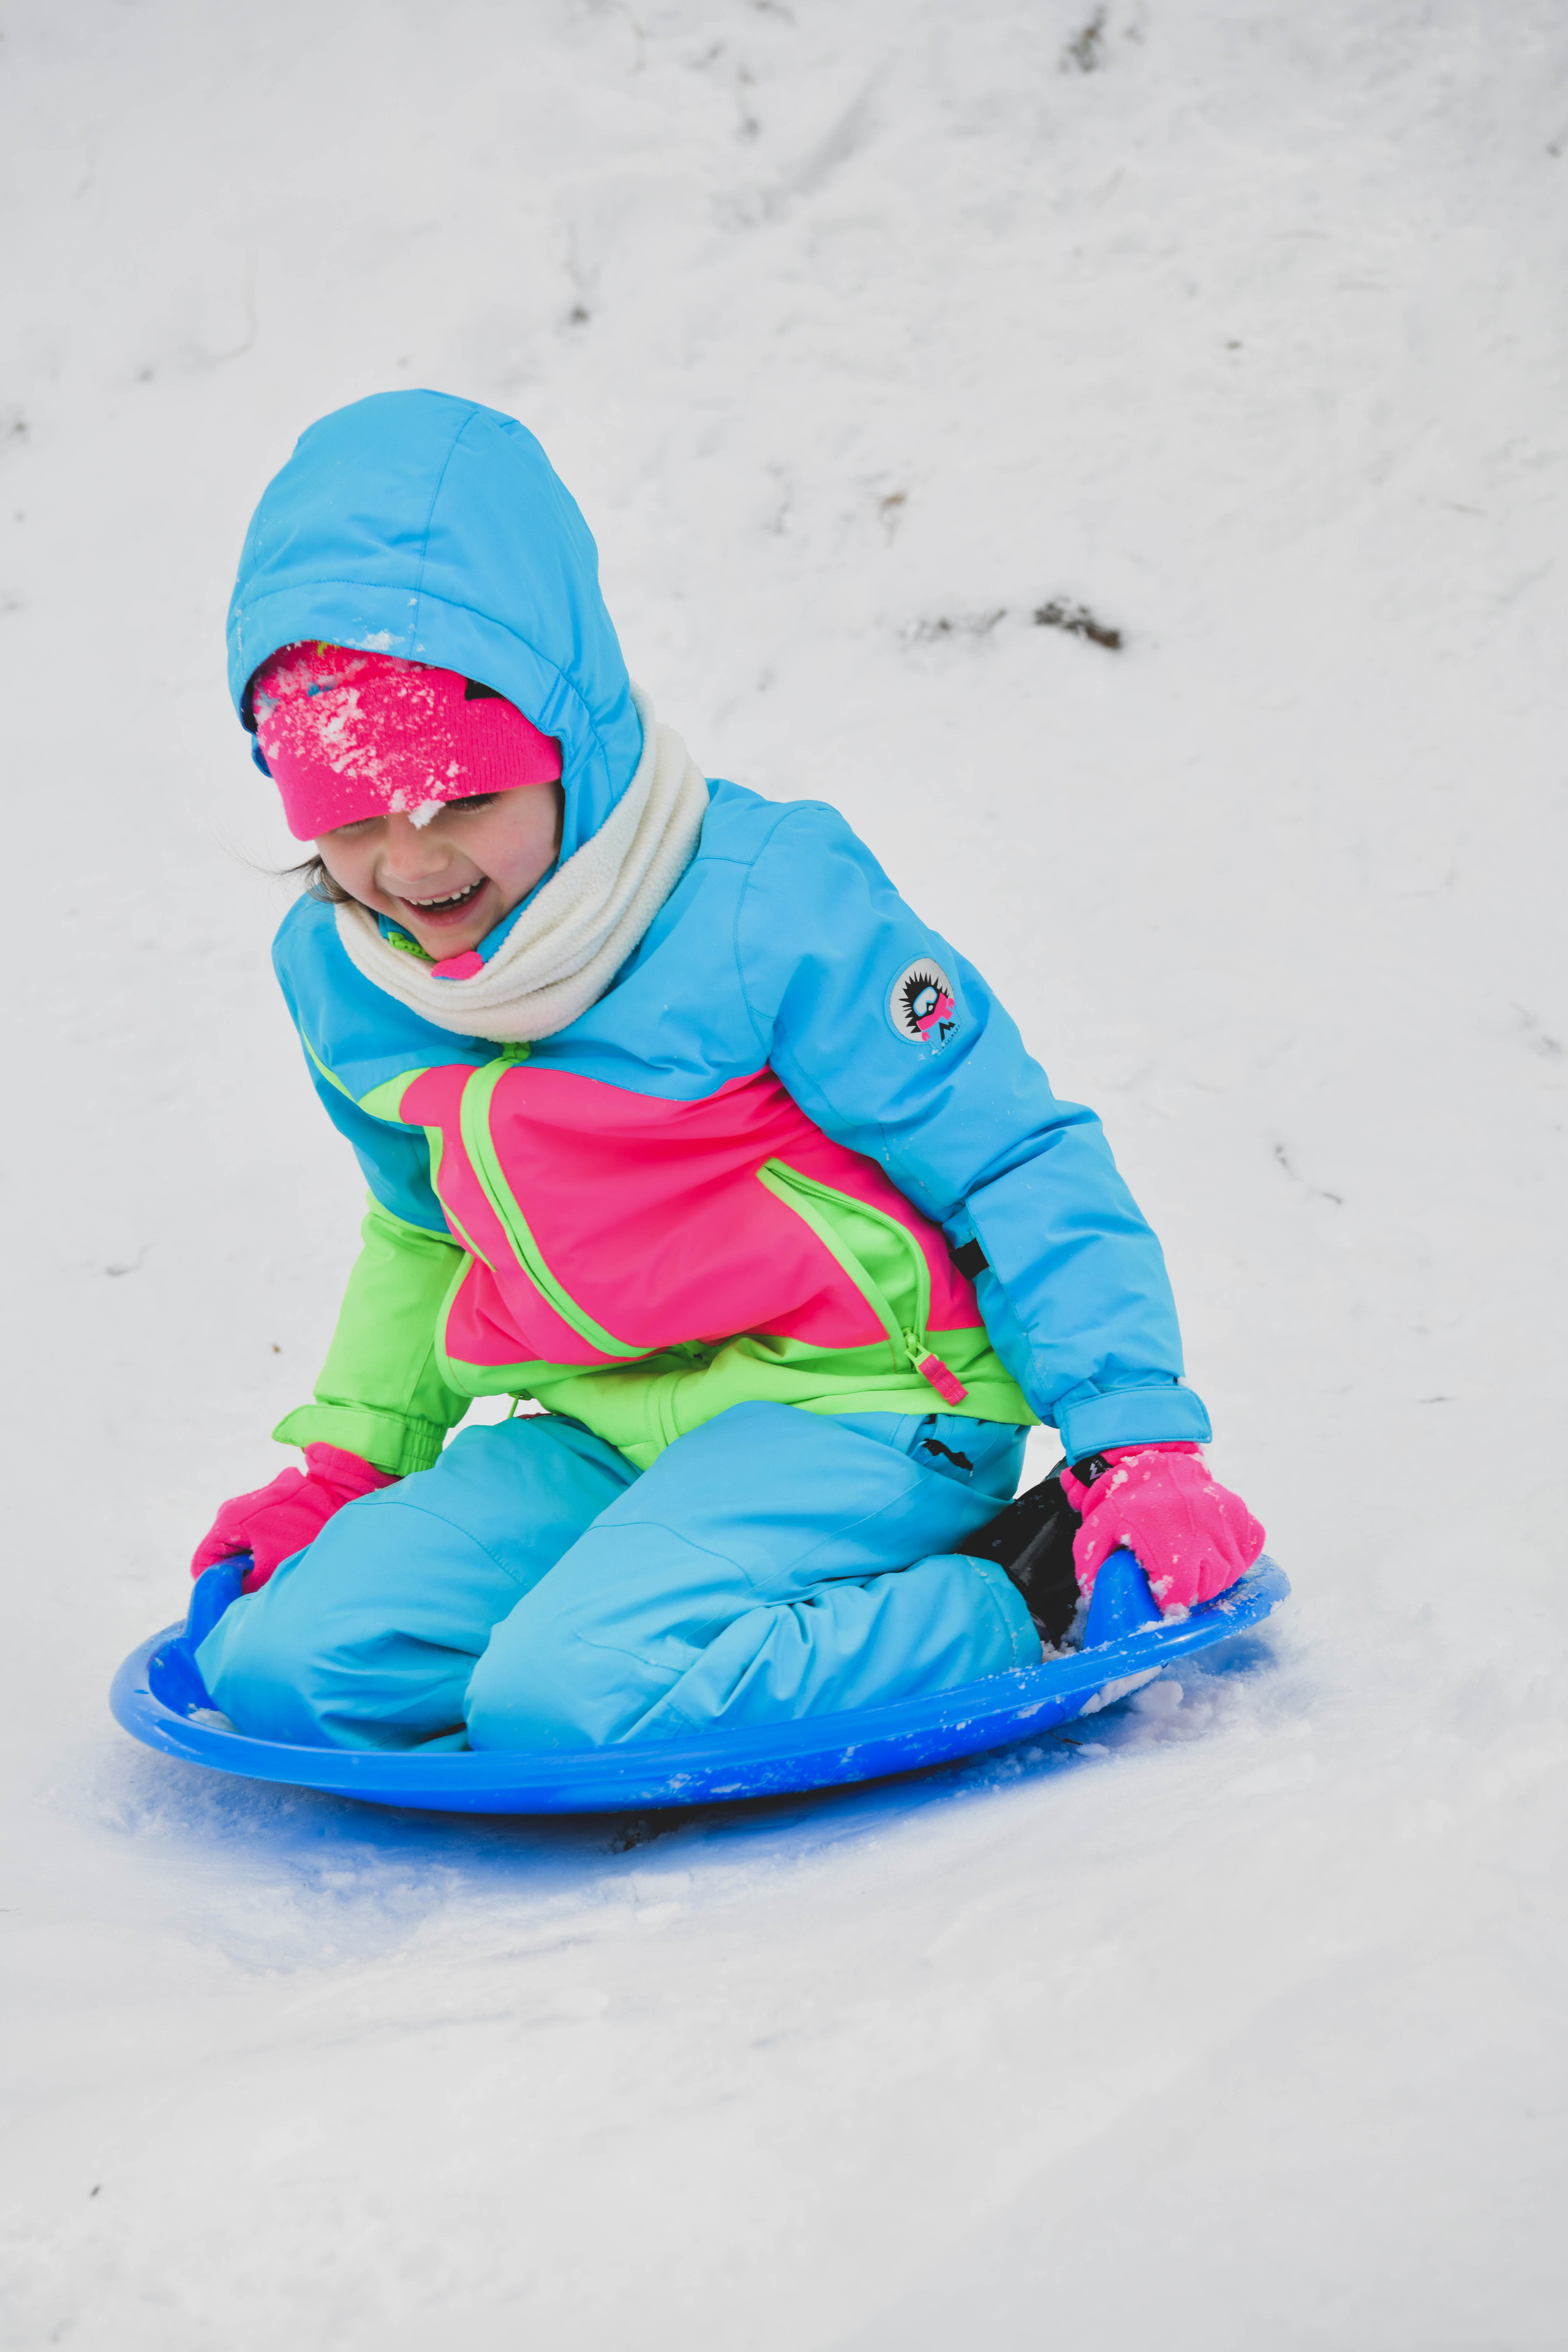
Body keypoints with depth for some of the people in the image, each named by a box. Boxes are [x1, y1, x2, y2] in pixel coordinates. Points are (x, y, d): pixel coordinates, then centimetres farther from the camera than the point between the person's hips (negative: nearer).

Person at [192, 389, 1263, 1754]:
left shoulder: (763, 903, -19)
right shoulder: (338, 976, 2)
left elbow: (1018, 1165, -13)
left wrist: (1135, 1439, -18)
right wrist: (349, 1456, 16)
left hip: (852, 1408, -7)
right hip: (605, 1433, 8)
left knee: (570, 1700, -30)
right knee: (280, 1663, -8)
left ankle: (1016, 1622, -11)